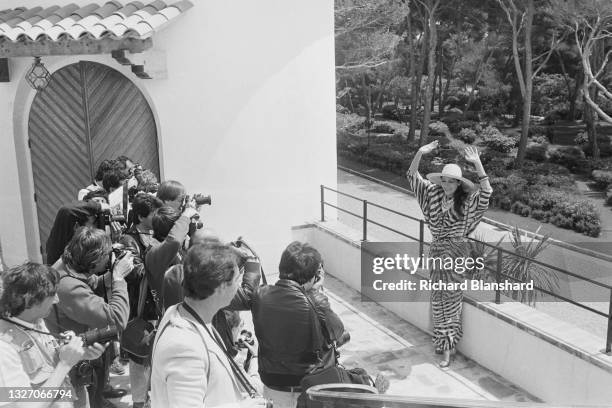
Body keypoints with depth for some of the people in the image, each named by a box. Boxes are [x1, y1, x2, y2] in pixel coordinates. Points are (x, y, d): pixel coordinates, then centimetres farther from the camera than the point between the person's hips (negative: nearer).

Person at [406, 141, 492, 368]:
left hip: (455, 255, -4)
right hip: (436, 252, 4)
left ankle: (447, 349, 12)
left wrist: (477, 164, -35)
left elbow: (487, 192, -27)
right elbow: (412, 176, -2)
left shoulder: (467, 202, -10)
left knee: (451, 299, 3)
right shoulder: (434, 194, -1)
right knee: (438, 299, 13)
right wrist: (420, 153, -17)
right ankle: (445, 341, 29)